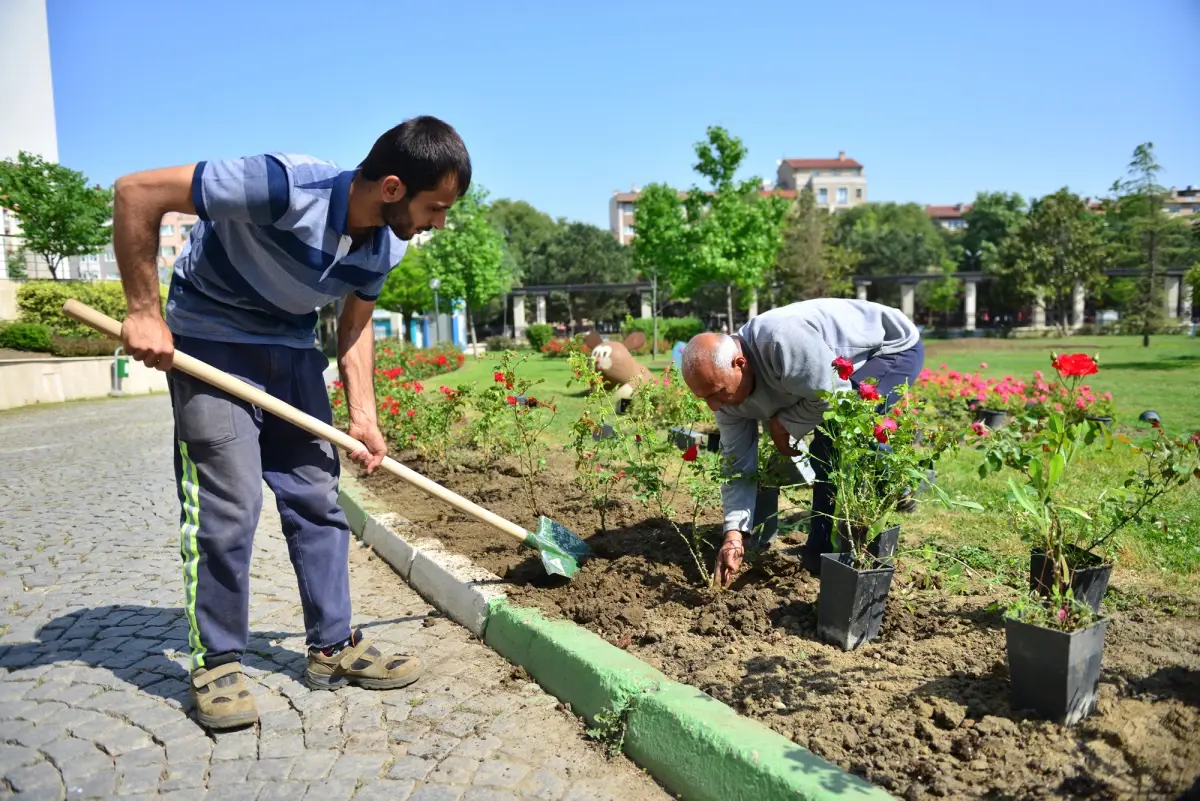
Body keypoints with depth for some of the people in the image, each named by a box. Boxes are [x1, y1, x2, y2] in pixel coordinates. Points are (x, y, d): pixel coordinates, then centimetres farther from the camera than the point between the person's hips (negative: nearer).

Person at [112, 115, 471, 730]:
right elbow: (136, 192, -26)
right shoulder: (285, 185, -32)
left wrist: (362, 415, -4)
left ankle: (333, 646, 14)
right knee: (226, 503, -9)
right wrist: (144, 311, -25)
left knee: (316, 497, 3)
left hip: (291, 345, 6)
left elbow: (355, 323, 6)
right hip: (210, 340, -6)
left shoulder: (387, 245, -10)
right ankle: (216, 661, 9)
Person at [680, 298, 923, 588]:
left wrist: (784, 423, -18)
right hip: (853, 367, 8)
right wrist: (734, 534, -16)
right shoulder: (727, 389, -12)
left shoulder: (780, 341, -41)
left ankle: (827, 554, -10)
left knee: (833, 442, -24)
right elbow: (738, 465, -8)